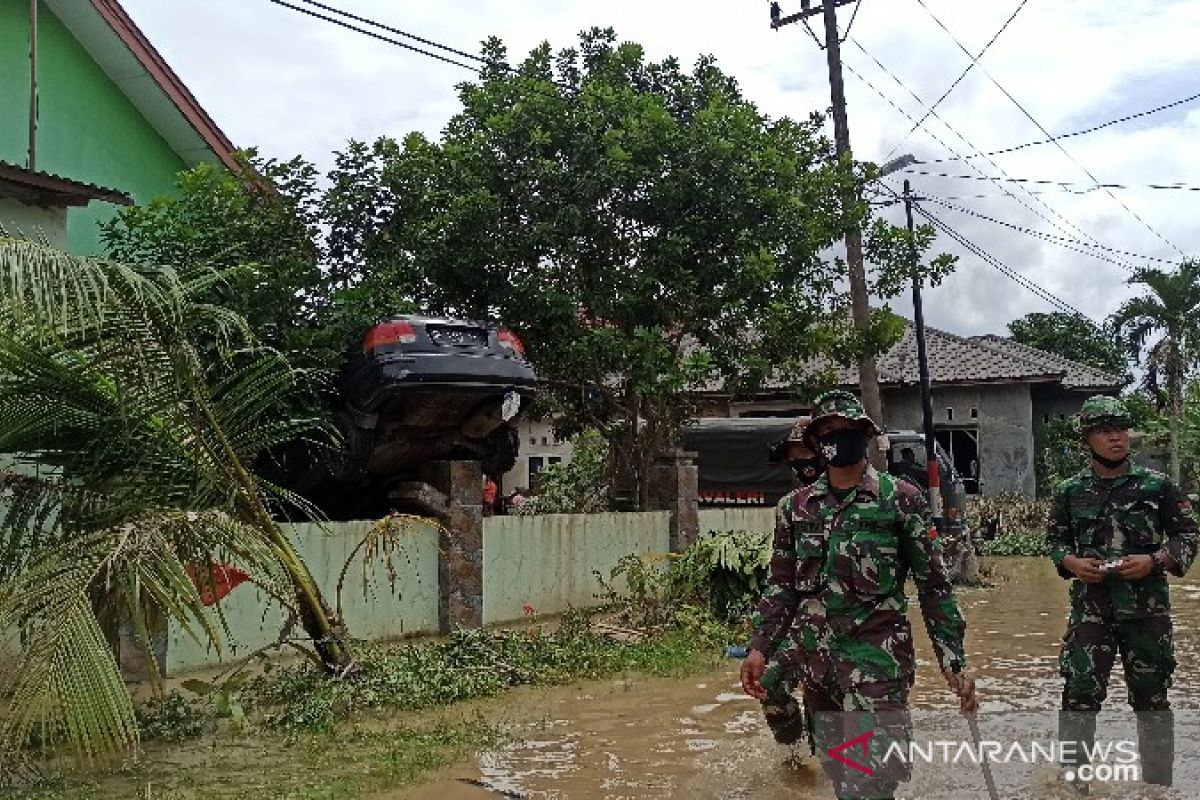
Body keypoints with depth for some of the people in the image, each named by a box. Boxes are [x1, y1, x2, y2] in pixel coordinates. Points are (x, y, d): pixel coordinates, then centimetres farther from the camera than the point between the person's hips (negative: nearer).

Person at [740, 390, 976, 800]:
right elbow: (783, 587, 12)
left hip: (877, 660, -4)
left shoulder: (901, 500, -2)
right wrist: (759, 648, 2)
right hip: (815, 660, 4)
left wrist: (954, 663, -5)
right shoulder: (795, 507, 8)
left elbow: (934, 587, -1)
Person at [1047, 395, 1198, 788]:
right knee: (1079, 695, -4)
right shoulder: (1070, 491, 4)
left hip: (1147, 608, 0)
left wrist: (1155, 561, -14)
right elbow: (1055, 540, 11)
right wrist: (1072, 563, -9)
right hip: (1090, 607, 0)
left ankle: (1158, 784, 28)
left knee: (1151, 697, 12)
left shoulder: (1157, 486, 0)